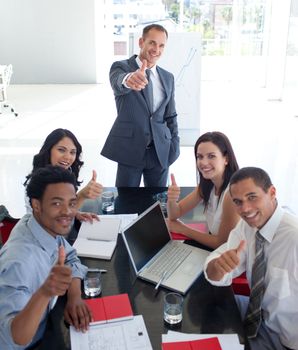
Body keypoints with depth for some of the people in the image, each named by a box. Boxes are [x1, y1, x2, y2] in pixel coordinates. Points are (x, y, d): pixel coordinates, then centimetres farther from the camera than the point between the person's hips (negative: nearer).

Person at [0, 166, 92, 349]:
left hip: (45, 322, 6)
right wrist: (44, 292, -52)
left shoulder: (47, 226, -12)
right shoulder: (18, 261, -35)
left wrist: (74, 297, -16)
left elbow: (70, 259, 1)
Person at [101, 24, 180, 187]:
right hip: (130, 149, -4)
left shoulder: (168, 77, 11)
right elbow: (118, 83, -28)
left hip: (160, 151, 4)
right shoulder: (121, 67, -3)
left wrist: (174, 147, 3)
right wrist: (128, 79, -52)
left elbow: (170, 116, 14)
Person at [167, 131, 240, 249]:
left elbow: (222, 242, -19)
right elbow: (175, 215, 1)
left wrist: (182, 229, -10)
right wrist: (172, 200, -22)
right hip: (213, 248, 6)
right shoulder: (206, 185, -3)